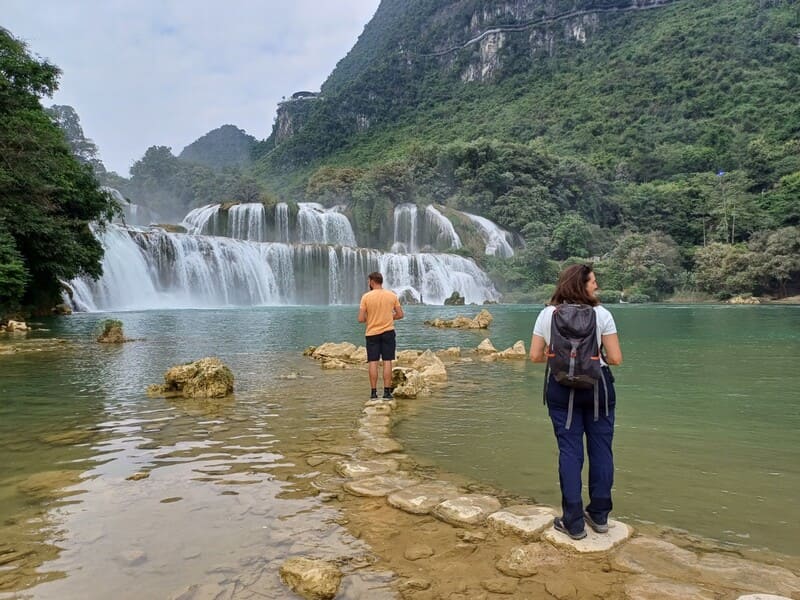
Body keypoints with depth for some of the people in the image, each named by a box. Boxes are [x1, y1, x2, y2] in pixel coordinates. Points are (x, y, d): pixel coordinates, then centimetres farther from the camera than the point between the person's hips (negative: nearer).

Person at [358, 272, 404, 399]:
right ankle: (387, 391, 4)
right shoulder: (392, 295, 0)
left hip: (372, 333, -1)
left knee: (373, 362, 4)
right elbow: (400, 315, 3)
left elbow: (361, 319, -9)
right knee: (387, 362, 3)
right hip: (388, 332, 1)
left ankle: (373, 392, 6)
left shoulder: (366, 297, -7)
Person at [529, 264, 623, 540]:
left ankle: (574, 522, 10)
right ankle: (599, 515, 24)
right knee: (600, 449, 12)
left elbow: (535, 356, -1)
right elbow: (615, 358, -9)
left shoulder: (547, 314, -2)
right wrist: (597, 358, 12)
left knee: (569, 451, 5)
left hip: (561, 388, 1)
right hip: (597, 385, -1)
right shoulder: (601, 313, -7)